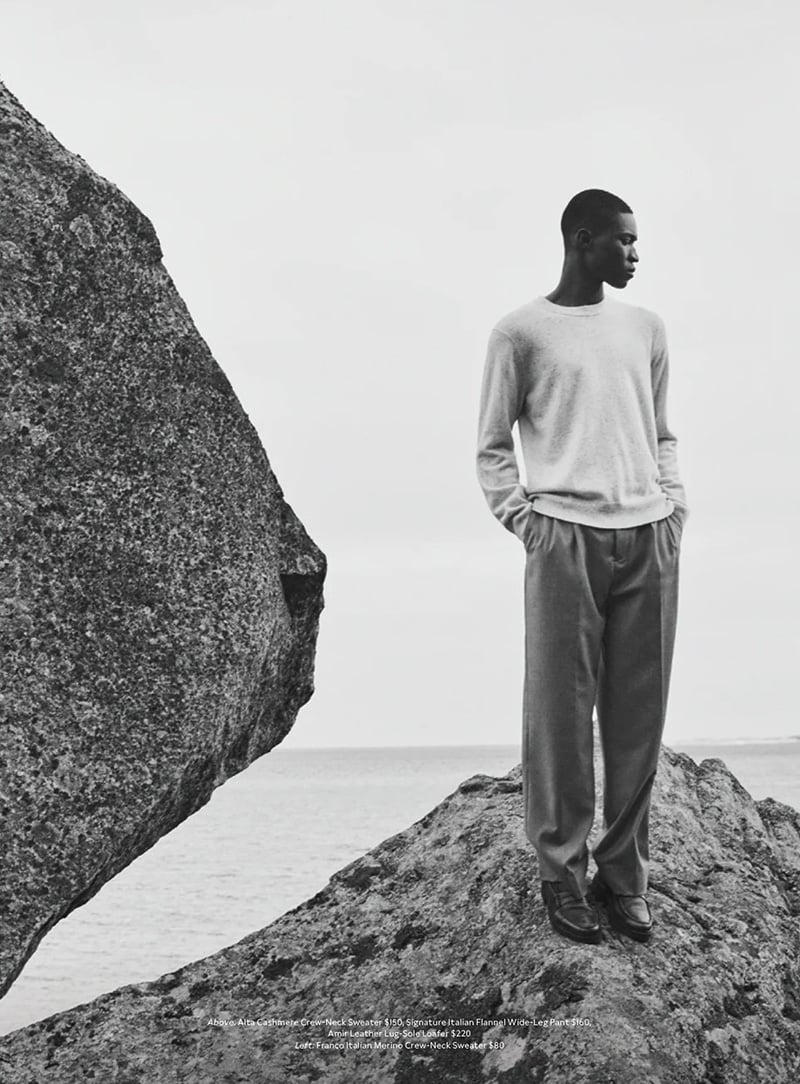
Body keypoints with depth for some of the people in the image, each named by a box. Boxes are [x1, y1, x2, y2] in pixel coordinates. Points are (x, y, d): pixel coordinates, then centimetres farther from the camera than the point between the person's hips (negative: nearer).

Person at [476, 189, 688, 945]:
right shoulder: (521, 332, 2)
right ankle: (561, 871, 10)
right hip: (566, 539, -4)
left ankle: (623, 874, 15)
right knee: (561, 711, -2)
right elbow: (493, 445, 5)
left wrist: (673, 508, 8)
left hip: (650, 540, 4)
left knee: (638, 717, 5)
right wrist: (525, 524, -6)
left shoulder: (645, 328, 16)